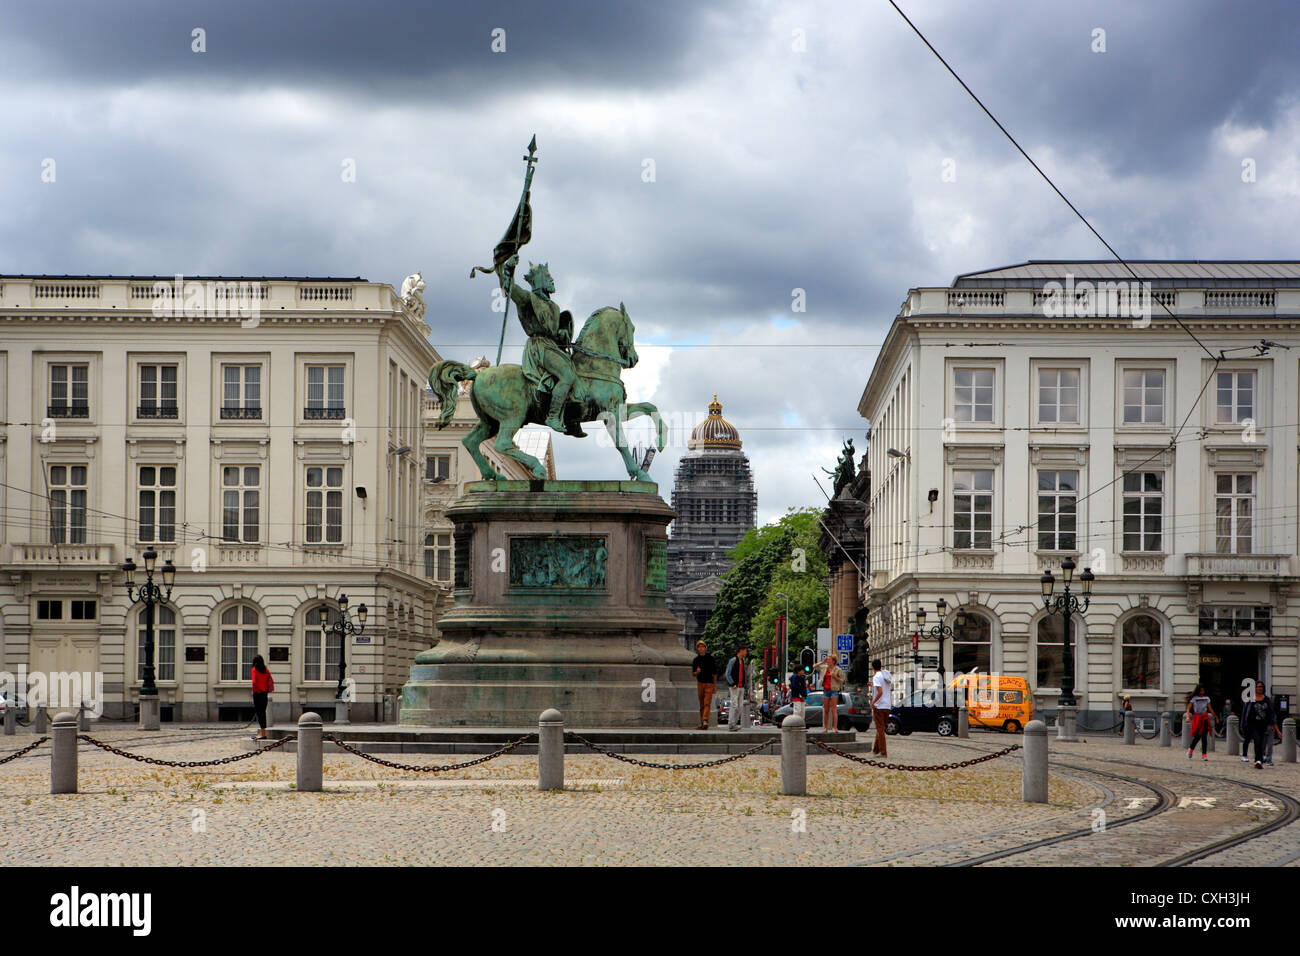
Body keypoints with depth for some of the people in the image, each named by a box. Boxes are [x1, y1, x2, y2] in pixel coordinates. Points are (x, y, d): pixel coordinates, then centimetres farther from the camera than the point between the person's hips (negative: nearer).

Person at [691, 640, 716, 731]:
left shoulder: (710, 658, 4)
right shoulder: (696, 660, 9)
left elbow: (714, 672, 8)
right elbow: (693, 673, 11)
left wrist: (715, 686, 5)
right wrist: (697, 672, -14)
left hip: (709, 683, -3)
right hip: (700, 683, 3)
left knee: (707, 703, -15)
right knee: (702, 705, 5)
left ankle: (705, 721, -28)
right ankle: (702, 723, 9)